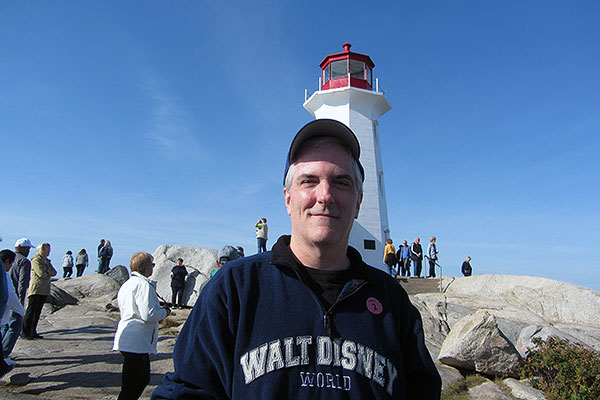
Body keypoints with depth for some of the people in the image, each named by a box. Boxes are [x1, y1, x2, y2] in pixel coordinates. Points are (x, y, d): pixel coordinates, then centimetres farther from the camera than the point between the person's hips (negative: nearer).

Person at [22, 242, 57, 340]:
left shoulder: (47, 261, 17)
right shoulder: (35, 261, -8)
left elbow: (54, 272, 10)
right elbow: (41, 274, -17)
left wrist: (47, 273, -7)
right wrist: (49, 274, 1)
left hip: (44, 290, 8)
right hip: (36, 289, -8)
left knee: (37, 312, 10)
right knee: (30, 311, -5)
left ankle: (33, 332, 15)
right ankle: (25, 332, 2)